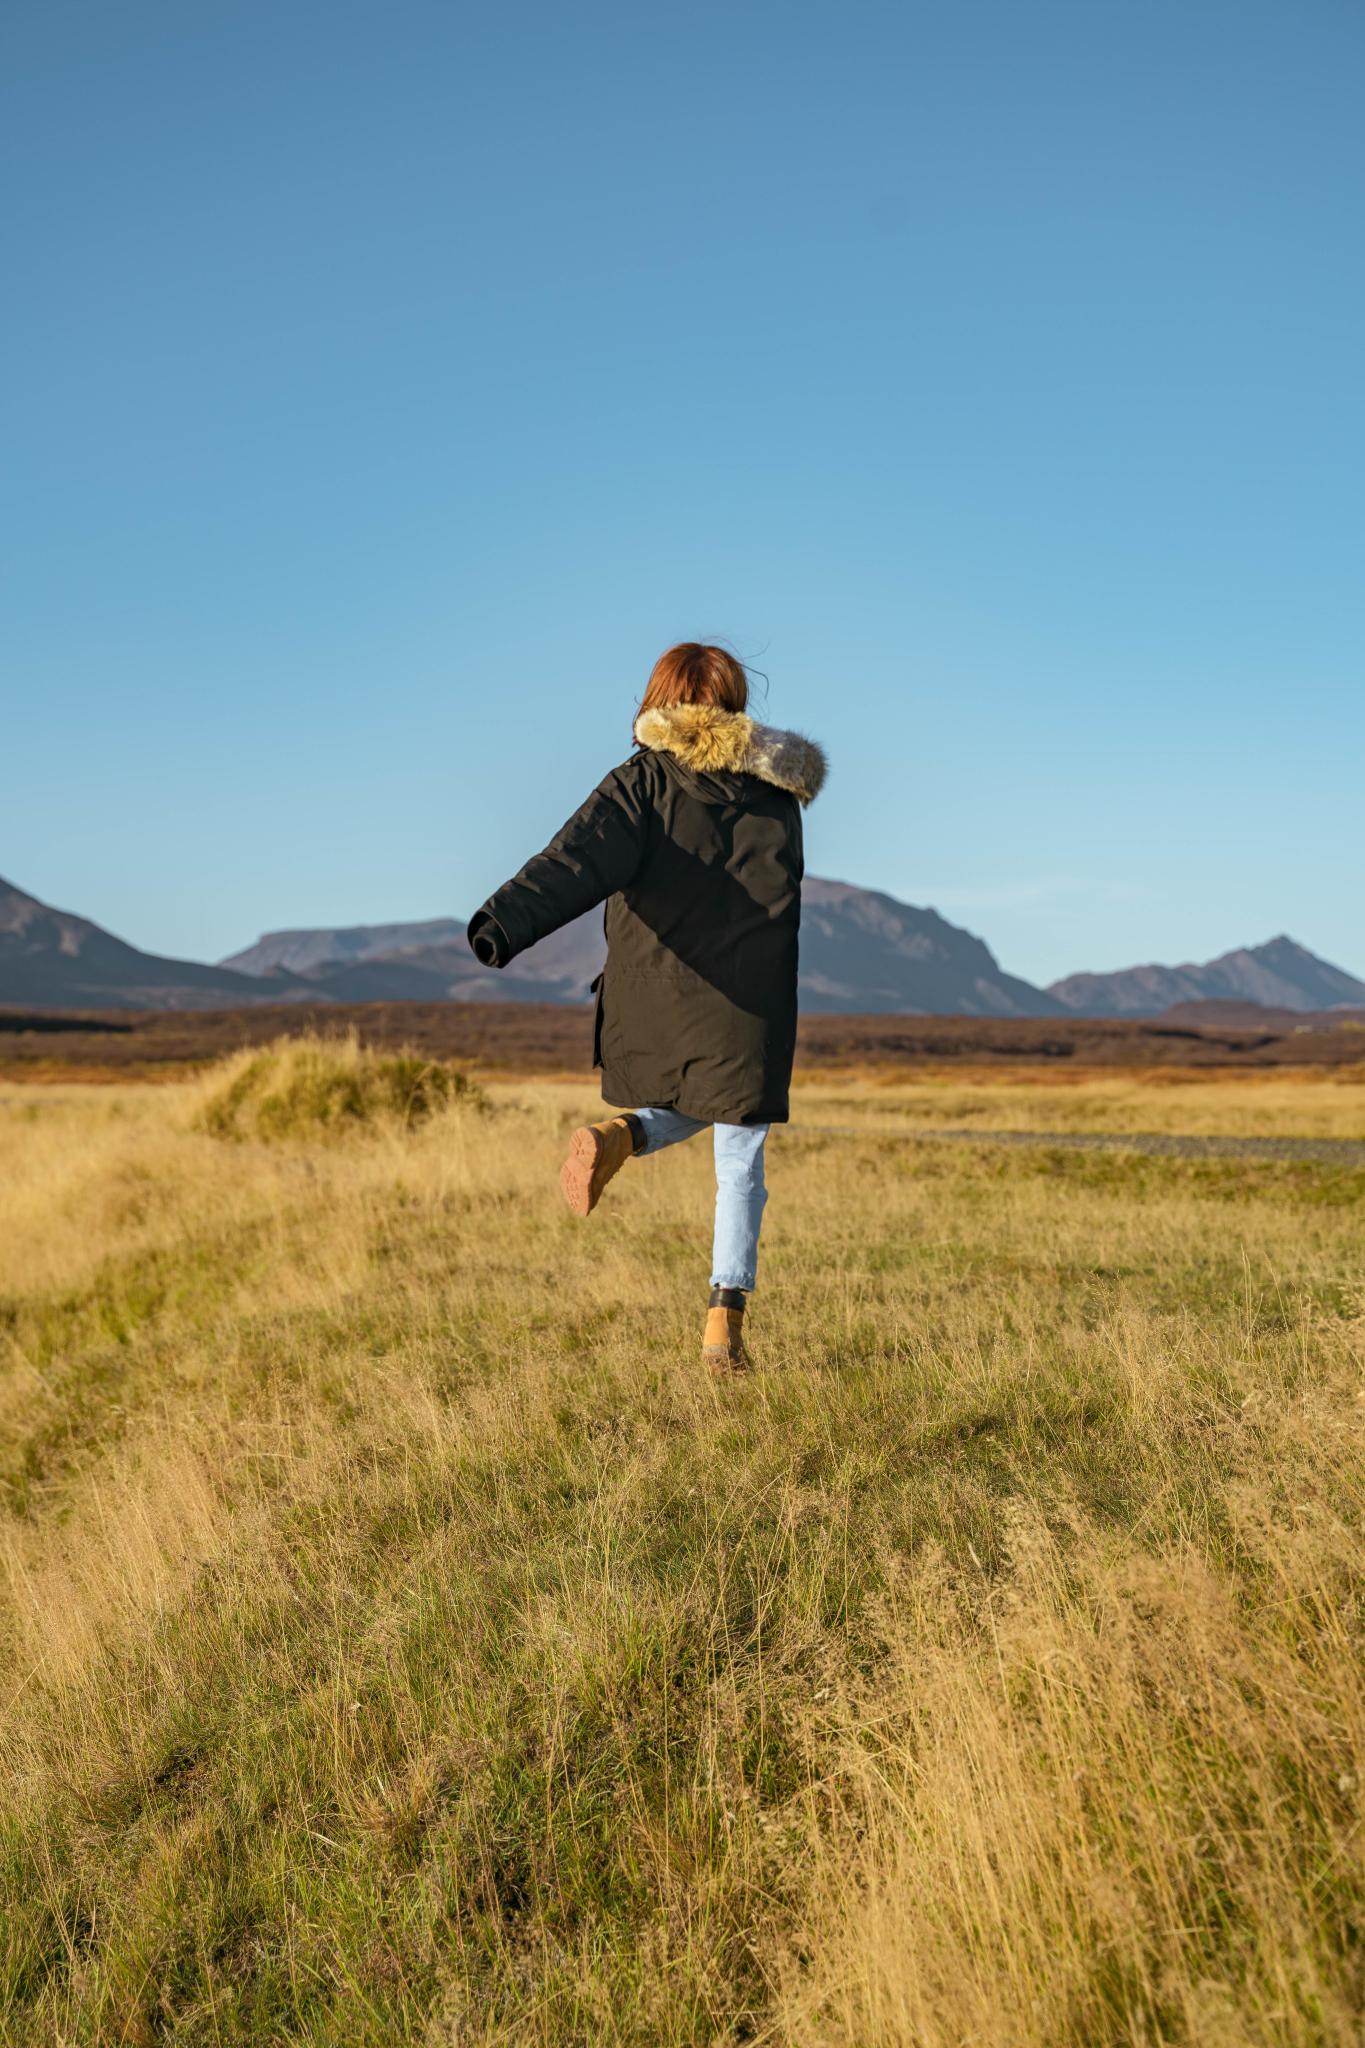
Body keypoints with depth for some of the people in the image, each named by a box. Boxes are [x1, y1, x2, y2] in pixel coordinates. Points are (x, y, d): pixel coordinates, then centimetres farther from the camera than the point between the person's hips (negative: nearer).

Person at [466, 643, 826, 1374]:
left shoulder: (642, 782, -2)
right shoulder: (776, 793, 7)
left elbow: (580, 860, -19)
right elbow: (787, 903, 13)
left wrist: (506, 923, -31)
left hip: (652, 1007, 0)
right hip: (747, 1011, 0)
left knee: (682, 1114, 28)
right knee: (740, 1163, 10)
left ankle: (619, 1135, -4)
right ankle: (724, 1323, 5)